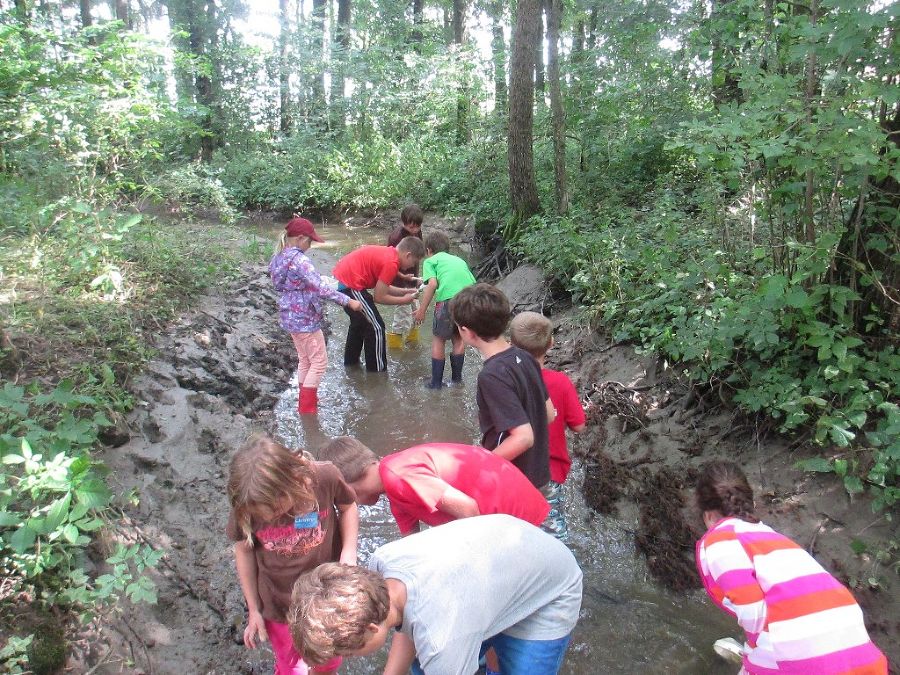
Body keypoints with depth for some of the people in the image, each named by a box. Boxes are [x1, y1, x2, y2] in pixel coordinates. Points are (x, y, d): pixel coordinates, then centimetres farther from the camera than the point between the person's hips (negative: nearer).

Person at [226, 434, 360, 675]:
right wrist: (254, 609, 0)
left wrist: (349, 552, -23)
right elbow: (244, 551, -7)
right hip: (279, 605, 0)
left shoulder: (325, 477, -29)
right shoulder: (245, 507, -25)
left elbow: (348, 508, -8)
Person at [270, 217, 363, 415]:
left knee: (304, 359, 22)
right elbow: (320, 289, -29)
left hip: (290, 315, 9)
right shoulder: (300, 260, -23)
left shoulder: (279, 257, 6)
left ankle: (306, 398, 33)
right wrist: (348, 301, -26)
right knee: (319, 361, 4)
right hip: (304, 318, -9)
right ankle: (306, 407, 8)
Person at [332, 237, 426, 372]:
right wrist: (403, 300, -1)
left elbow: (381, 287, 14)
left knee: (360, 321, 29)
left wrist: (405, 291, 14)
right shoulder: (391, 263, -17)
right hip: (349, 285, -10)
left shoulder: (388, 253, 11)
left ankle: (350, 361, 42)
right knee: (376, 327, 1)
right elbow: (379, 297, -13)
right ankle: (377, 371, 10)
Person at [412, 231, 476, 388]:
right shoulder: (459, 259, 31)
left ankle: (436, 383, 19)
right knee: (458, 338, 25)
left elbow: (432, 284, -2)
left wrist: (421, 310, 2)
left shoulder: (430, 260, 16)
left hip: (449, 299, -4)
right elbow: (473, 282, 22)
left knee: (439, 339, 16)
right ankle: (456, 378, 33)